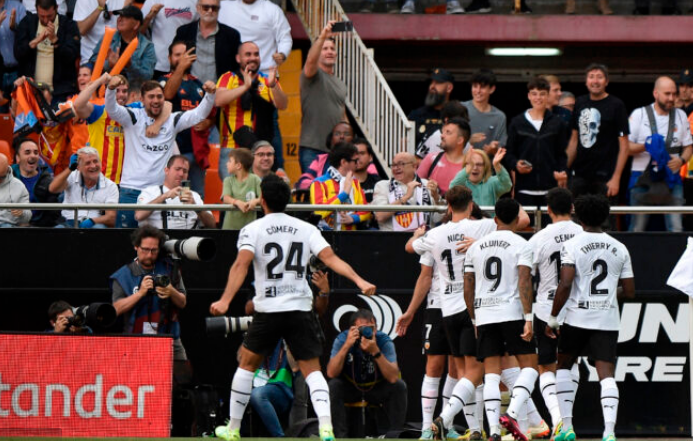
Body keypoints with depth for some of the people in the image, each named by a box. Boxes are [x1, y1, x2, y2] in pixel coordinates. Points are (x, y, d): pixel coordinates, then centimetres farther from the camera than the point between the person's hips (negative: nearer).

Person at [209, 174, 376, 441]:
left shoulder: (252, 230, -1)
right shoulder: (306, 229, 7)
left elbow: (241, 264, -15)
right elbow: (330, 258, -6)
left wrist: (225, 300, -23)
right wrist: (359, 281, -11)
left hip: (268, 309, -1)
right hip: (301, 309, 2)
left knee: (247, 364, 17)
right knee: (312, 370, 4)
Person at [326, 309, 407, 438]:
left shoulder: (384, 341, -21)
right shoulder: (342, 339, -20)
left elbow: (393, 377, -32)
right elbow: (331, 373, -31)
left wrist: (375, 351, -43)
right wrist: (347, 345, -39)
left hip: (376, 388, 0)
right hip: (349, 388, 0)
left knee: (399, 386, -26)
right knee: (333, 386, -30)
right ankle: (340, 436, -21)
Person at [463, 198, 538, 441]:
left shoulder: (476, 246, 12)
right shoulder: (520, 245, -2)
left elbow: (468, 288, 12)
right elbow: (524, 282, -13)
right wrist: (528, 318, -13)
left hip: (484, 314, 4)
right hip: (512, 313, -4)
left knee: (491, 373, 2)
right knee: (529, 366, 5)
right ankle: (512, 413, -16)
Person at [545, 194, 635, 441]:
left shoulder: (572, 246, -5)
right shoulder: (619, 249, 7)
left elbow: (565, 284, -14)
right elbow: (630, 291, 8)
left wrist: (553, 318, -6)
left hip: (577, 317, -2)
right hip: (608, 320, 2)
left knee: (564, 365, 18)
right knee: (606, 374, -3)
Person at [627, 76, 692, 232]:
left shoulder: (680, 115, 14)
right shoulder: (639, 114, 4)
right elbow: (625, 146, 0)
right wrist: (645, 146, -18)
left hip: (671, 178, 2)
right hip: (643, 178, -2)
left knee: (676, 229, -6)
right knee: (637, 229, -2)